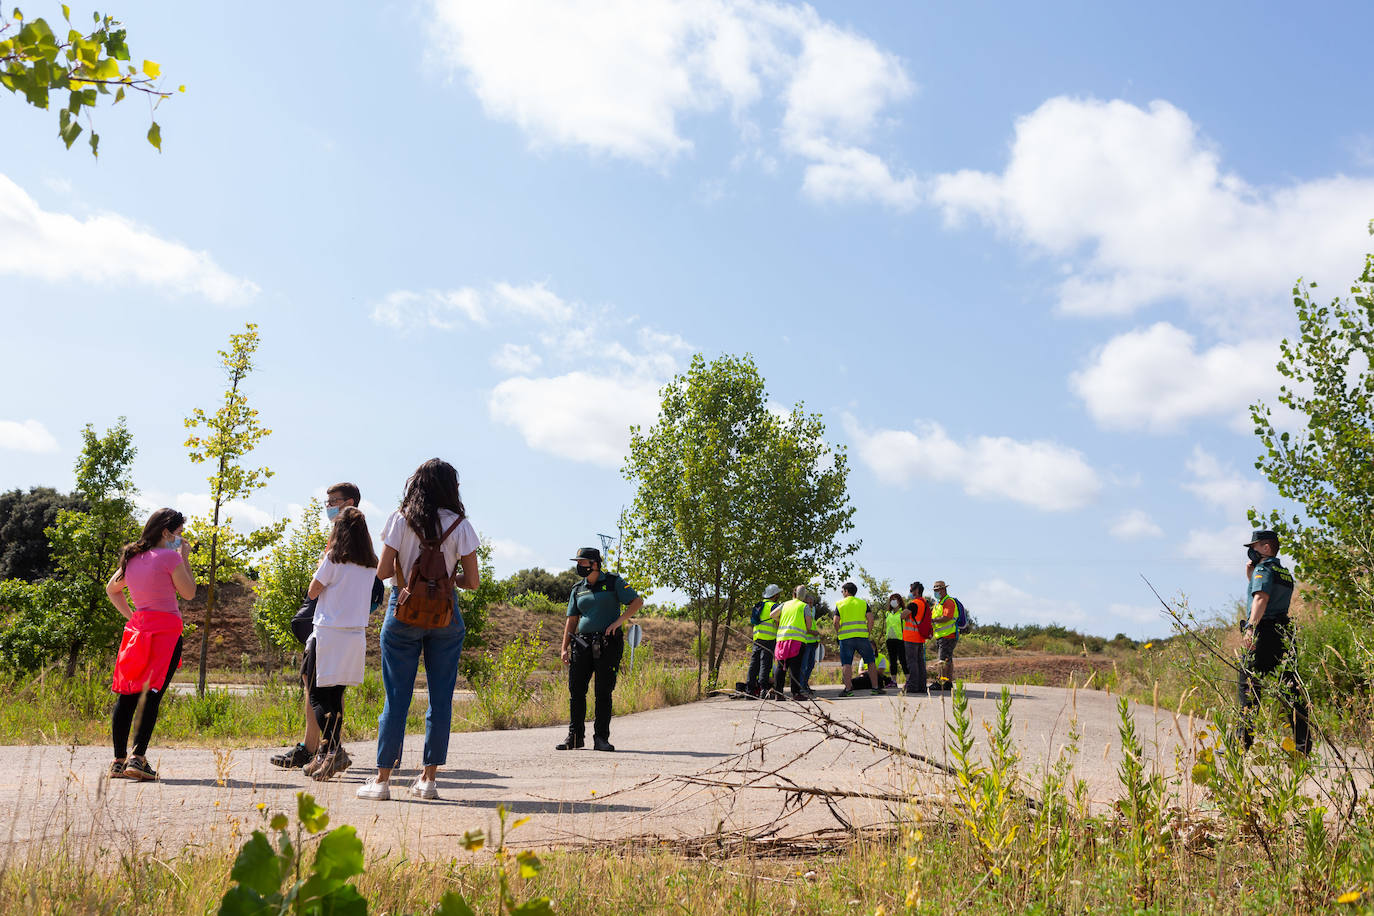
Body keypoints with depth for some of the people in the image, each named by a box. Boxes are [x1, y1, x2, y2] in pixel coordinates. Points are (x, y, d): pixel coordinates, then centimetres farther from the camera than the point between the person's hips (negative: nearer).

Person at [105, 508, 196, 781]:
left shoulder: (132, 557, 13)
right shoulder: (169, 556, -9)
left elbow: (112, 589, 26)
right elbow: (189, 593, -1)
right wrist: (185, 558, 5)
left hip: (138, 625, 7)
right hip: (166, 629, -7)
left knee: (127, 695, 7)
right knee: (152, 695, -7)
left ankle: (119, 760, 9)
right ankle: (138, 758, -13)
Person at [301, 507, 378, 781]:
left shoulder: (333, 558, -8)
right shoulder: (371, 565, 7)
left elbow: (313, 592, -1)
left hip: (329, 634, -6)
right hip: (356, 635, 6)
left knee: (318, 695, -2)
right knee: (335, 695, 15)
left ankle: (334, 750, -17)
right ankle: (327, 753, 18)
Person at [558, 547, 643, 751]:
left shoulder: (613, 582, 2)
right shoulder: (578, 589, 14)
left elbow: (638, 601, -1)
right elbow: (572, 620, 14)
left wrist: (619, 620, -13)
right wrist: (564, 648, 5)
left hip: (608, 643, -4)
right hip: (583, 643, 4)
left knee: (603, 692, -4)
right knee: (576, 690, 0)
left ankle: (601, 738, 2)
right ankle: (575, 736, 10)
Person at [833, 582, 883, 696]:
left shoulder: (839, 604, 7)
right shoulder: (863, 603, 12)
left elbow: (836, 622, -3)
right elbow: (870, 619, 0)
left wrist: (838, 634, 9)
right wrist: (868, 632, 9)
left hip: (845, 637, -1)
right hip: (862, 636, 1)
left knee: (846, 663, 0)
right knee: (870, 662, 9)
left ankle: (848, 688, -8)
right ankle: (875, 687, 7)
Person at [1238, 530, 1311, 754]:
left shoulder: (1263, 568, -5)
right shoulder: (1285, 572, 22)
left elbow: (1261, 599, -21)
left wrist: (1251, 628, -30)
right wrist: (1250, 577, 23)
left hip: (1262, 632, -8)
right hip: (1284, 634, 8)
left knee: (1249, 686, -5)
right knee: (1290, 686, 7)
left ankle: (1244, 742, -5)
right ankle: (1303, 742, 4)